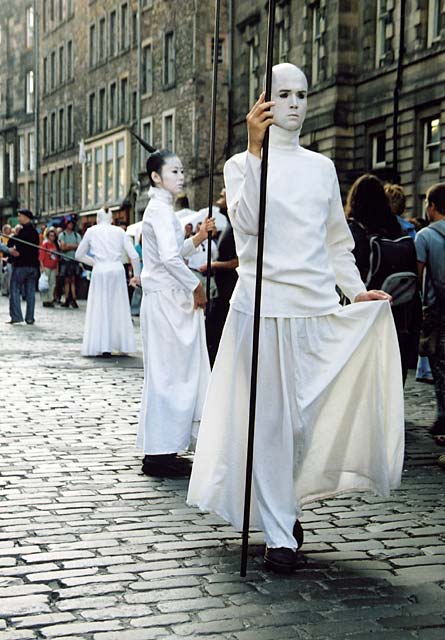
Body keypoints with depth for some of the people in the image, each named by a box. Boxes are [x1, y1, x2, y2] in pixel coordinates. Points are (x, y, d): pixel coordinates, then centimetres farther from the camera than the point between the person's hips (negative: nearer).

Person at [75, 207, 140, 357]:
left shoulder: (91, 231, 7)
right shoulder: (120, 231, 8)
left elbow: (79, 255, 13)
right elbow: (134, 256, 2)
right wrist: (137, 275, 14)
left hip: (100, 272, -1)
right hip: (117, 271, 1)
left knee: (100, 309, 5)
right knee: (119, 309, 11)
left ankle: (103, 347, 1)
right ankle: (121, 345, 14)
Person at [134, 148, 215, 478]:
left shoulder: (160, 208, 18)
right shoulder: (161, 209, -13)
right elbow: (169, 257, -26)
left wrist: (198, 237, 10)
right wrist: (196, 286, -16)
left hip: (168, 298, 10)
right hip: (166, 300, -10)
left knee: (169, 373, 13)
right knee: (169, 373, -6)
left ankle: (160, 450, 19)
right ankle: (161, 452, 0)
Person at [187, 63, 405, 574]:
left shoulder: (322, 167, 16)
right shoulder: (242, 163, 5)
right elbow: (246, 222, -14)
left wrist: (356, 291, 7)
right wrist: (257, 149, -18)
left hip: (318, 305, 4)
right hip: (265, 304, -4)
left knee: (314, 415, 3)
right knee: (271, 418, -3)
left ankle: (286, 504, 25)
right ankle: (278, 534, 3)